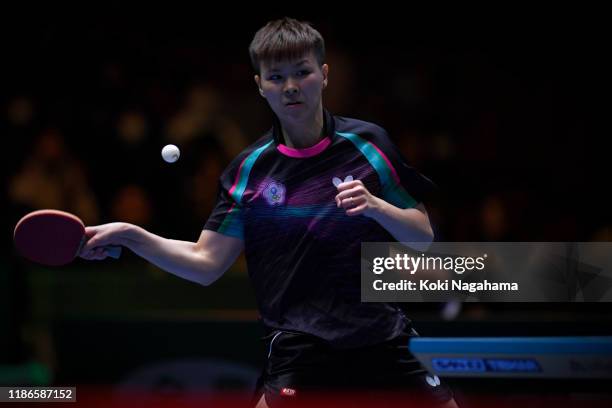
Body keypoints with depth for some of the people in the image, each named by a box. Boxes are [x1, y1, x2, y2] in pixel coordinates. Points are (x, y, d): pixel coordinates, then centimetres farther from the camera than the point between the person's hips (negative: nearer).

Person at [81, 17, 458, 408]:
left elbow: (424, 236, 4)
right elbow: (206, 263, 2)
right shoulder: (249, 169, 2)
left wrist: (374, 206, -16)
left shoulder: (369, 143, 1)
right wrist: (132, 235, -11)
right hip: (298, 356, -1)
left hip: (383, 344, 1)